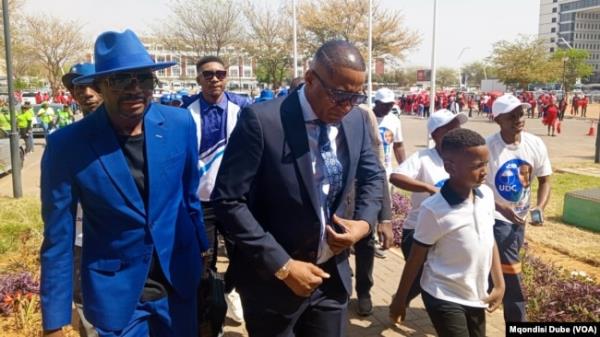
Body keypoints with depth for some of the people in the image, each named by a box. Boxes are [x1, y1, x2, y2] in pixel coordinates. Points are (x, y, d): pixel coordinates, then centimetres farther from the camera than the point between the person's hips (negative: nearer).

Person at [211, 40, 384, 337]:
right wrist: (283, 266, -20)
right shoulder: (261, 121, -20)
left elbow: (372, 176, 13)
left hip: (332, 275, 5)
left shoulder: (356, 120, -3)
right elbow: (229, 201, -19)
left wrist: (365, 222, -6)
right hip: (273, 279, -4)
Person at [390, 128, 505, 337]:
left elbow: (490, 241, 8)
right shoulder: (434, 209, -22)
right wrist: (400, 299, -4)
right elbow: (416, 258, -12)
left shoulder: (487, 195, -5)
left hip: (476, 296, 6)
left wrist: (499, 284, 8)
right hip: (444, 298, -6)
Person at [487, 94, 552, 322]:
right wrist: (503, 209, -27)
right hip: (496, 219, -5)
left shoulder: (535, 145, -6)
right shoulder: (487, 147, -20)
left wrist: (540, 207, -14)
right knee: (511, 278, -5)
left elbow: (544, 181, 4)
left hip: (520, 218, 5)